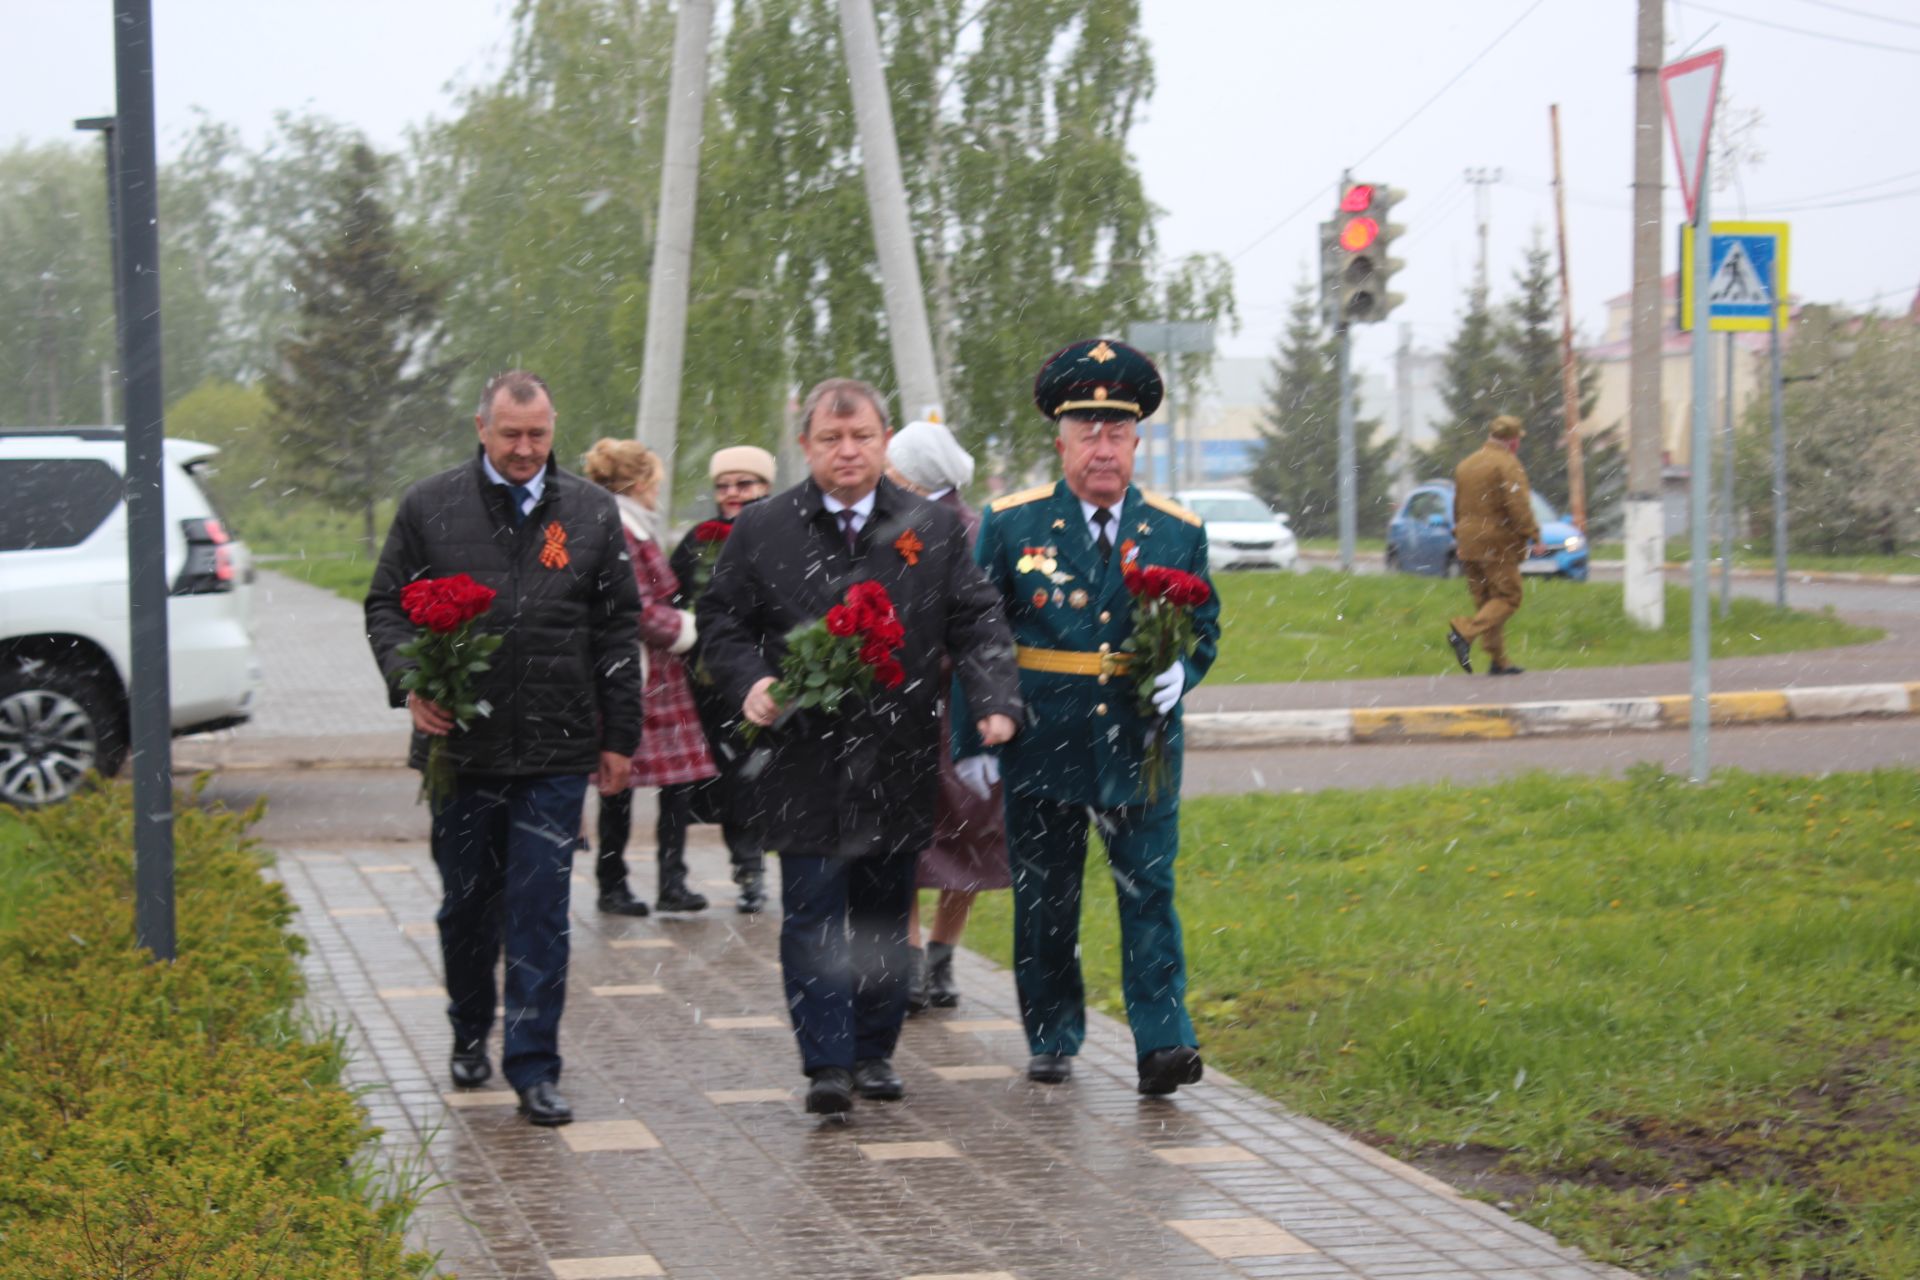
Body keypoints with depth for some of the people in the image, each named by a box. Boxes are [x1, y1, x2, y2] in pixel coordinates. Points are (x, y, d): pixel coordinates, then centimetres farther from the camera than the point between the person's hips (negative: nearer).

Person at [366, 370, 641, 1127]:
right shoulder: (429, 508, 4)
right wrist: (409, 682, -10)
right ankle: (470, 1034, 33)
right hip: (460, 745, 1)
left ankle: (534, 1066, 1)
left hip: (556, 752, -1)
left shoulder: (591, 514, 6)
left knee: (540, 911, -3)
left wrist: (619, 736, 7)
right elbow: (386, 606, 8)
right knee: (466, 904, 13)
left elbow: (618, 631, 9)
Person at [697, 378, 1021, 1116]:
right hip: (803, 760, -2)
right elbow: (722, 621, 8)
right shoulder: (761, 530, 3)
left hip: (898, 764, 2)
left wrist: (996, 701, -12)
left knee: (885, 912, 10)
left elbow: (977, 624, 3)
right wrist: (749, 682, -11)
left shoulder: (934, 530, 6)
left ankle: (874, 1052, 22)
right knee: (813, 913, -6)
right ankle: (826, 1063, -5)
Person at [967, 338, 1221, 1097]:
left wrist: (1181, 673, -7)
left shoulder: (1177, 532, 5)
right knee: (1045, 899, 8)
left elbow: (1204, 628, 15)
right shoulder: (1010, 524, 1)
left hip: (1141, 747, 0)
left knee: (1149, 890, -6)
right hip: (1042, 747, 0)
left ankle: (1163, 1042, -6)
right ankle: (1053, 1041, 21)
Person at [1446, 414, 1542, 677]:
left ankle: (1497, 660, 9)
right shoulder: (1507, 464, -10)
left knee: (1485, 601, 10)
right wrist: (1532, 535, -14)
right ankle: (1465, 632, -23)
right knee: (1507, 598, -4)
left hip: (1469, 544, 8)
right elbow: (1518, 505, -19)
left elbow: (1458, 506, 22)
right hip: (1498, 544, -8)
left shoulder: (1465, 464, 15)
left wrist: (1459, 538, 30)